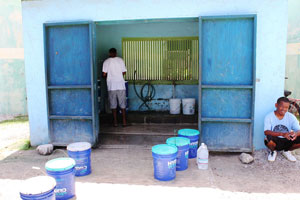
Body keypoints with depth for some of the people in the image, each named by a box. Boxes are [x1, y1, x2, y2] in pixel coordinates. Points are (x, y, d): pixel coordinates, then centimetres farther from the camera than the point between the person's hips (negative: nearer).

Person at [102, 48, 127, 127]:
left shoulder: (106, 62, -1)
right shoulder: (120, 60, 1)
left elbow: (104, 74, -5)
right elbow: (124, 72, 3)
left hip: (111, 86, -1)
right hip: (121, 85, 1)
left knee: (113, 105, 8)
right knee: (122, 104, 8)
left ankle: (115, 122, 11)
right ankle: (124, 121, 9)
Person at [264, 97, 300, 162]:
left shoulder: (291, 117, -3)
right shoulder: (269, 117, -12)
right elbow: (266, 132, -26)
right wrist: (282, 134, -42)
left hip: (287, 141, 3)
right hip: (275, 142, -3)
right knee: (268, 138, -36)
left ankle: (286, 151, 9)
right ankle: (273, 151, 2)